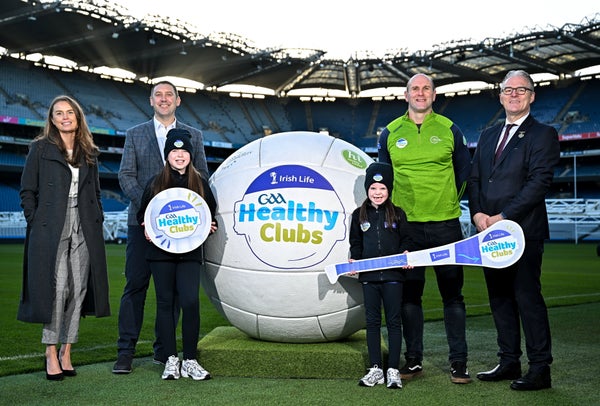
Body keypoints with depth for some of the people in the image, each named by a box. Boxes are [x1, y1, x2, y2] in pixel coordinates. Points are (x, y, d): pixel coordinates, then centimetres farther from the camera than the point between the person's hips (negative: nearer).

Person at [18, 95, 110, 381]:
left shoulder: (89, 153, 15)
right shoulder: (40, 148, 5)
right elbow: (27, 191, 3)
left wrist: (97, 222, 7)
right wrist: (35, 224, -6)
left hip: (84, 230, 4)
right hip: (51, 228, -4)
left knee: (78, 289, 2)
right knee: (57, 287, -10)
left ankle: (66, 353, 10)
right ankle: (51, 354, -1)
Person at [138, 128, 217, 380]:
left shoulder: (200, 183, 8)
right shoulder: (156, 184, 8)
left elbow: (211, 213, 16)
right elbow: (143, 213, 13)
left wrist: (209, 226, -5)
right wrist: (146, 228, -7)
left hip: (190, 252, -1)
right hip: (161, 251, 1)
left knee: (190, 301, -12)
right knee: (165, 302, 3)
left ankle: (190, 360, -1)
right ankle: (171, 359, 12)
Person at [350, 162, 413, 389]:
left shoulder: (397, 214, 4)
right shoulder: (359, 215, 9)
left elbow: (406, 238, 7)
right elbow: (355, 242, 14)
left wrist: (406, 254, -11)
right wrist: (354, 259, -1)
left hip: (393, 275, -2)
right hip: (369, 275, 2)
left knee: (394, 321, 2)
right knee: (372, 321, 6)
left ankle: (393, 370, 8)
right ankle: (375, 369, 14)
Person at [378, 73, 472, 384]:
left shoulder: (449, 129, 4)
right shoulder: (391, 133, 7)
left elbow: (464, 169, 13)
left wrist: (451, 200, 9)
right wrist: (392, 209, 11)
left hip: (446, 224, -1)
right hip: (406, 225, 1)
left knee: (452, 293, 3)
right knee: (409, 293, 7)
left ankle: (458, 361, 13)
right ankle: (413, 359, 18)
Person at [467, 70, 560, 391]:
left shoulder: (543, 134, -1)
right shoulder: (488, 136, 18)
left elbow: (539, 182, -12)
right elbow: (473, 179, 15)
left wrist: (503, 216, -16)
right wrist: (477, 213, -3)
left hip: (523, 231, -6)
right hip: (489, 231, 6)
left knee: (528, 298, -5)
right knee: (500, 298, 11)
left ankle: (540, 369, 4)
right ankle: (509, 362, 21)